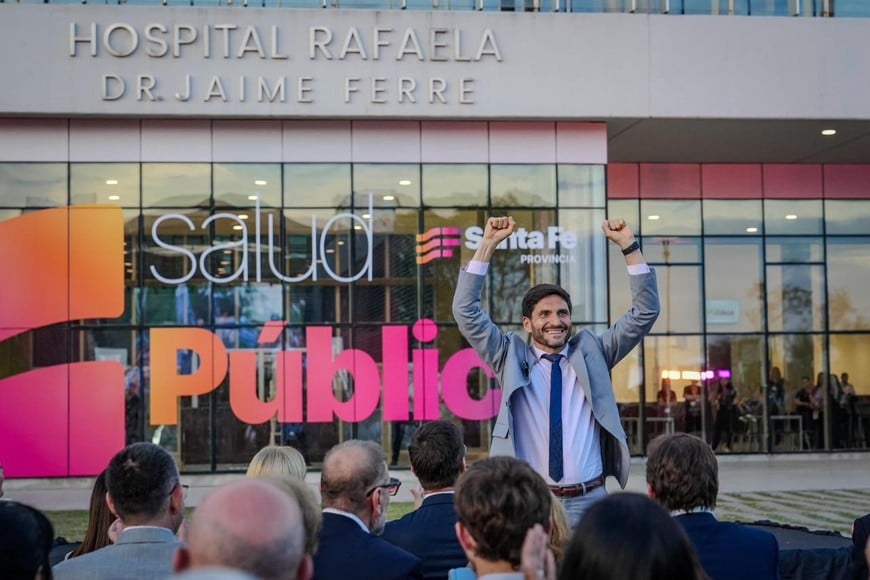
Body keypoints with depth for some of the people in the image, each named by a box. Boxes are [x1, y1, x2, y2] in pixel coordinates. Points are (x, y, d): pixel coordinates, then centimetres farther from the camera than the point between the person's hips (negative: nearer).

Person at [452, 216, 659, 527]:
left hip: (589, 500, 1)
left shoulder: (591, 353, 11)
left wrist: (629, 247, -2)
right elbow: (466, 311, 0)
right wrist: (487, 246, -6)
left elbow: (645, 312, 7)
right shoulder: (511, 358, 8)